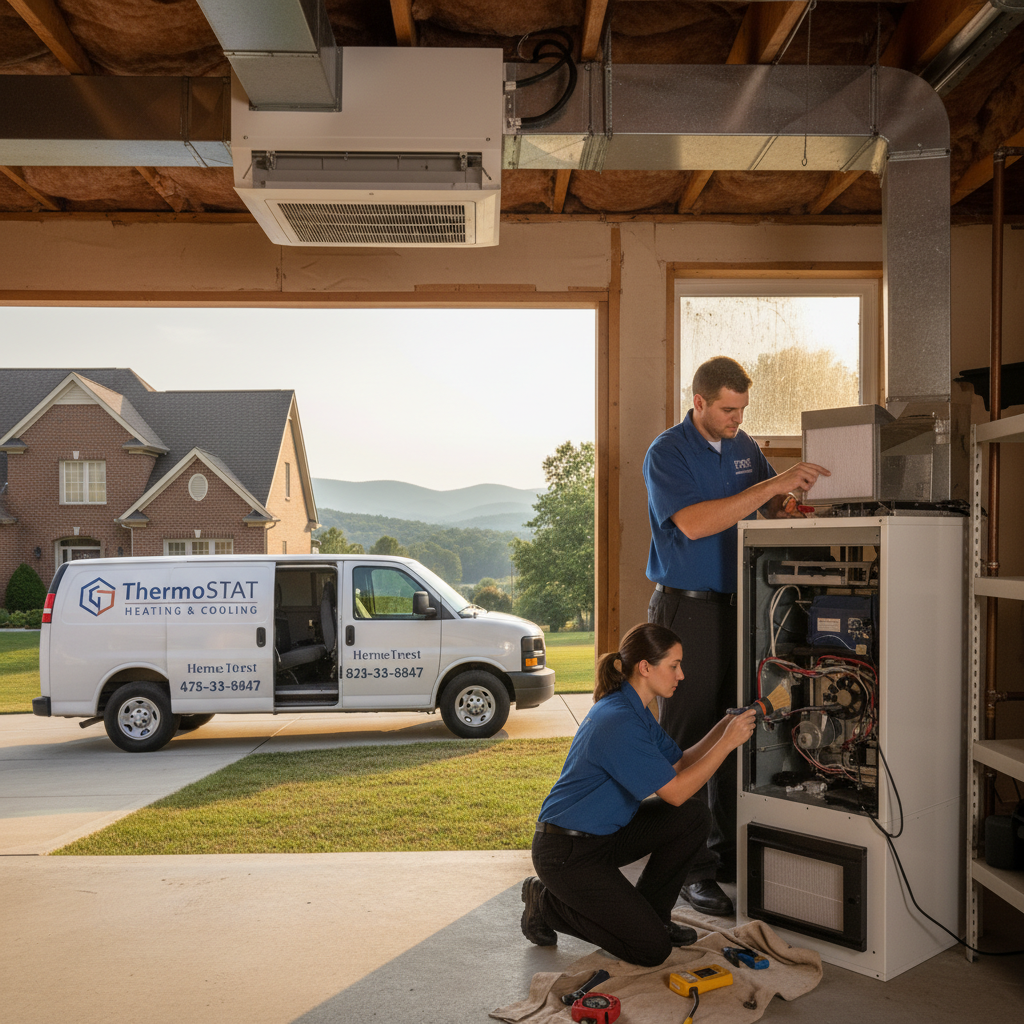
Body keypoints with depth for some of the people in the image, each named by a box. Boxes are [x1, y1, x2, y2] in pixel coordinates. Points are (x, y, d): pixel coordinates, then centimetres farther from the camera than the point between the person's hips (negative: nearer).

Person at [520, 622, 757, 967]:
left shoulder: (635, 711, 5)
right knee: (652, 950, -8)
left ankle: (649, 914, 12)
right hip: (566, 852, -9)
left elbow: (679, 763, 9)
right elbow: (676, 791, -24)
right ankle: (546, 903, 7)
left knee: (694, 818, -4)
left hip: (606, 833, 10)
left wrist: (723, 728, -2)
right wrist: (727, 742, -21)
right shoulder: (618, 722, -27)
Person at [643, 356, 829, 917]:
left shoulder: (744, 446, 11)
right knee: (686, 740, -2)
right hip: (687, 609, -6)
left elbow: (774, 507, 16)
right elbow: (694, 523, -24)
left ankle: (729, 851, 24)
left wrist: (791, 499, -9)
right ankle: (691, 867, 7)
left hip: (738, 605, 7)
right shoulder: (666, 452, -10)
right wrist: (774, 484, -24)